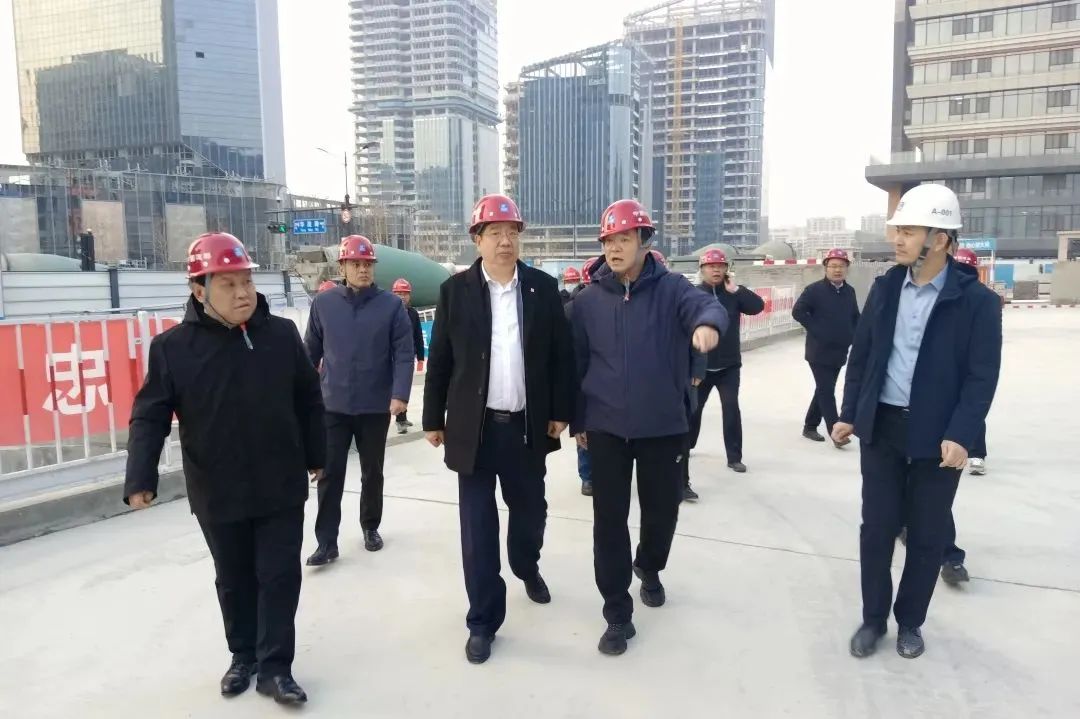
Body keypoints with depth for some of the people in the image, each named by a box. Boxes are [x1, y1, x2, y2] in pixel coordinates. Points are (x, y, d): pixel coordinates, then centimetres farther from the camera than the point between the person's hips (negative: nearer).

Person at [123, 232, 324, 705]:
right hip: (217, 495, 0)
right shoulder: (173, 347, -8)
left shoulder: (282, 335, -5)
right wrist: (141, 479, -16)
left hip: (281, 487, 0)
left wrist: (315, 457, 10)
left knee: (280, 576, 4)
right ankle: (244, 656, 36)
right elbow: (150, 417, -6)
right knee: (234, 580, 16)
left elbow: (308, 401, 5)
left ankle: (275, 667, 18)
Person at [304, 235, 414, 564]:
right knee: (329, 475, 1)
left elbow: (404, 354, -8)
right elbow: (311, 352, 7)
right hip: (332, 406, 0)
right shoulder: (323, 303, -1)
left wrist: (400, 394, -18)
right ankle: (327, 542, 11)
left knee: (372, 473, 15)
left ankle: (371, 527, 34)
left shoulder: (391, 305, -5)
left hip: (376, 407, 0)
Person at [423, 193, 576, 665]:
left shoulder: (543, 287, 1)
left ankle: (527, 567, 49)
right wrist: (434, 419, 3)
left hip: (528, 426, 2)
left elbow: (561, 353, 4)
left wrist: (560, 411, 2)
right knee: (478, 527, 4)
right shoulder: (455, 290, -2)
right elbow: (439, 359, 2)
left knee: (530, 511, 18)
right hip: (475, 427, -1)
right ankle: (483, 621, 18)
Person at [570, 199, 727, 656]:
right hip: (606, 428, 0)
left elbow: (704, 305, -25)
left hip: (664, 426, 0)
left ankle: (649, 567, 47)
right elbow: (577, 362, 5)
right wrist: (578, 420, 8)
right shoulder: (588, 300, 0)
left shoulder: (671, 288, -4)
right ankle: (618, 614, 18)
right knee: (610, 519, 3)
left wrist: (707, 324, -49)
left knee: (662, 509, 15)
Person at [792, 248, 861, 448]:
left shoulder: (849, 291, 6)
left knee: (824, 390, 14)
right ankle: (835, 432, -4)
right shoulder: (814, 289, -12)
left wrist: (852, 335, 5)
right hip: (819, 352, -6)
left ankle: (809, 427, 26)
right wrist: (815, 329, -16)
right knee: (827, 392, -7)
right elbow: (797, 312, -15)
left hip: (839, 352, 7)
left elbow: (855, 317, 18)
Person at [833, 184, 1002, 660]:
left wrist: (960, 435, -19)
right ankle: (874, 618, 26)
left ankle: (910, 621, 30)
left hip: (938, 436, -2)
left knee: (927, 534, 11)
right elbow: (861, 354, 7)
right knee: (876, 527, 8)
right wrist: (849, 414, 5)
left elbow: (981, 376, -10)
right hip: (881, 427, 3)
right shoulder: (884, 288, 2)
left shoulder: (977, 301, -9)